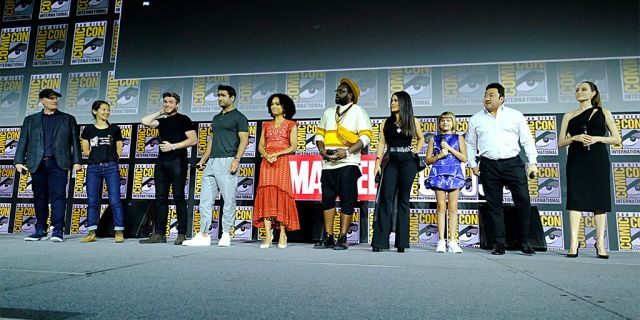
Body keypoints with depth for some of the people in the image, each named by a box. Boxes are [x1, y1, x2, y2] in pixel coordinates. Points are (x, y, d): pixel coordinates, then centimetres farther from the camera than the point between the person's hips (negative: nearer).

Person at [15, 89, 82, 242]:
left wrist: (77, 161, -4)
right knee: (40, 198, 7)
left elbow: (75, 141, 6)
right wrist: (19, 161, 0)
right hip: (37, 164, 2)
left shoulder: (68, 119, 13)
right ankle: (40, 230, 16)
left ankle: (58, 231, -11)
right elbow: (23, 142, 11)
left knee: (58, 195, -10)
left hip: (58, 163, -2)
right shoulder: (30, 120, 17)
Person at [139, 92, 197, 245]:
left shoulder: (183, 119, 4)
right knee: (160, 198, 4)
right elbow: (144, 121, 5)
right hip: (161, 162, 6)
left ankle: (182, 234, -4)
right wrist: (160, 112, 13)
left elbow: (193, 140, -6)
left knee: (179, 197, -6)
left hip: (177, 161, -6)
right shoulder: (162, 121, 21)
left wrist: (173, 146, -11)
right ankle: (159, 234, 7)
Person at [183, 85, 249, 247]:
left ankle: (226, 235, 4)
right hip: (212, 162, 8)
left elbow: (244, 140, -7)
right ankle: (204, 235, 7)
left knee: (229, 200, -4)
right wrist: (203, 159, 16)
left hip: (227, 162, -7)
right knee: (205, 199, 3)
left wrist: (237, 159, -18)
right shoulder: (216, 118, 23)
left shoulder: (239, 117, 2)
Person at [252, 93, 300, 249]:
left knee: (281, 195, -7)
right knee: (266, 195, -8)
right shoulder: (266, 125, 20)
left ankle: (282, 235, -3)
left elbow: (293, 146, -2)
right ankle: (268, 235, -9)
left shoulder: (291, 124, 8)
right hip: (267, 162, 3)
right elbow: (260, 146, 12)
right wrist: (267, 155, -8)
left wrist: (277, 154, -14)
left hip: (283, 162, -3)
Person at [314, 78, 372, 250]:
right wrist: (322, 149, -3)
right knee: (327, 199, 6)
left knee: (347, 201, -2)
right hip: (328, 164, 5)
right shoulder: (328, 112, 19)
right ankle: (328, 238, 14)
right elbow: (319, 133, 18)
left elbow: (365, 137, -7)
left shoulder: (358, 112, 3)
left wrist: (347, 152, -18)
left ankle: (342, 239, 4)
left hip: (347, 164, -5)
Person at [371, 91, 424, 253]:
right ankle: (380, 241, -5)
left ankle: (401, 241, 6)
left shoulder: (413, 121, 9)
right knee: (386, 198, -7)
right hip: (392, 162, 1)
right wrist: (378, 162, -6)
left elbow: (421, 138, 24)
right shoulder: (386, 122, 11)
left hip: (408, 162, 0)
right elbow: (382, 143, 4)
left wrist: (417, 149, 5)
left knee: (403, 199, 1)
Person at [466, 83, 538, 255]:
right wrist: (473, 164, 11)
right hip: (489, 166, 1)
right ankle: (499, 244, 11)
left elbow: (527, 140, 7)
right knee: (494, 205, 3)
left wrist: (532, 162, 1)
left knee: (523, 201, -4)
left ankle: (524, 242, 9)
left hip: (513, 163, -1)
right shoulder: (476, 119, 11)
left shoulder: (516, 115, 7)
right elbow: (470, 144, 17)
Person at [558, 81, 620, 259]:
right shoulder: (569, 116, 13)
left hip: (598, 159, 0)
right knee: (575, 198, -7)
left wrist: (597, 138, -10)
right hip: (576, 160, 0)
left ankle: (600, 243, 4)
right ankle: (574, 242, -9)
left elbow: (617, 139, 6)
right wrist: (575, 137, -10)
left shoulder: (603, 113, 11)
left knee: (600, 199, -1)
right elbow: (560, 143, 9)